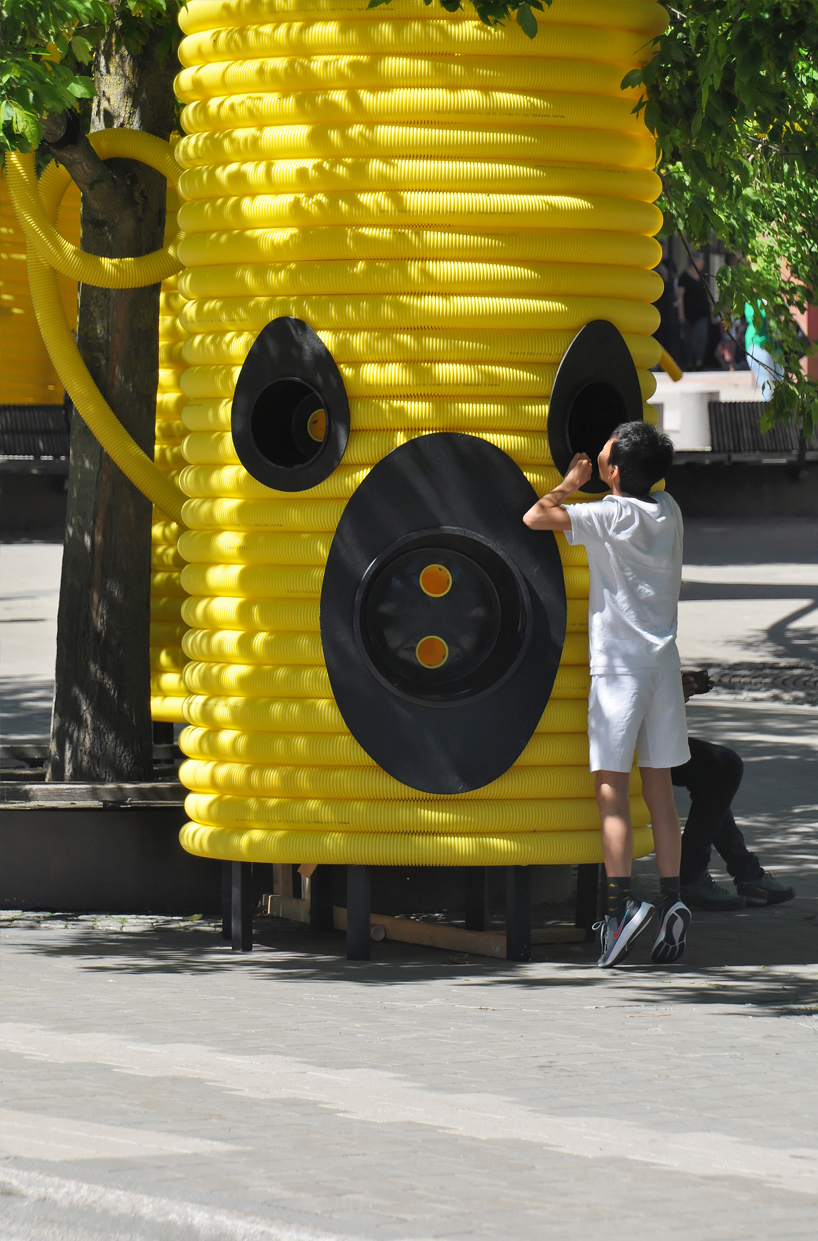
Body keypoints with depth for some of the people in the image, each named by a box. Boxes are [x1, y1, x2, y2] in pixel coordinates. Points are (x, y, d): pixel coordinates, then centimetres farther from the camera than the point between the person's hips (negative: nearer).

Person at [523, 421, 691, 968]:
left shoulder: (611, 515, -11)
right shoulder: (669, 511, 7)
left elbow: (535, 517, -19)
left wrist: (570, 484, -1)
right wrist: (584, 486, 31)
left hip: (619, 661, -6)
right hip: (664, 660, 6)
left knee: (612, 787, -6)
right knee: (659, 785, 8)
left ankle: (621, 902, -16)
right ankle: (672, 899, 2)